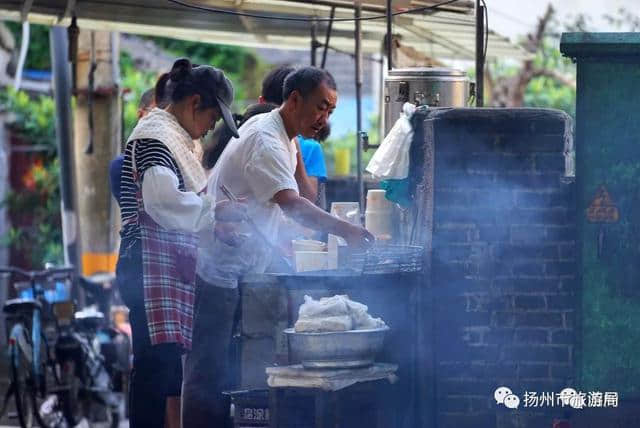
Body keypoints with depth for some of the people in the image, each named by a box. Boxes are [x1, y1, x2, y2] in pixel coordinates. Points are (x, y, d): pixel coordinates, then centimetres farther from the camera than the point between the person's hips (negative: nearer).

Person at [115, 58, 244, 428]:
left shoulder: (174, 136, 20)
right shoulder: (155, 135, -12)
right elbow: (162, 200, -27)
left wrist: (213, 226, 15)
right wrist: (216, 210, -18)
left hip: (171, 269, 11)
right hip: (153, 268, -11)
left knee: (165, 369, 11)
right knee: (158, 364, -13)